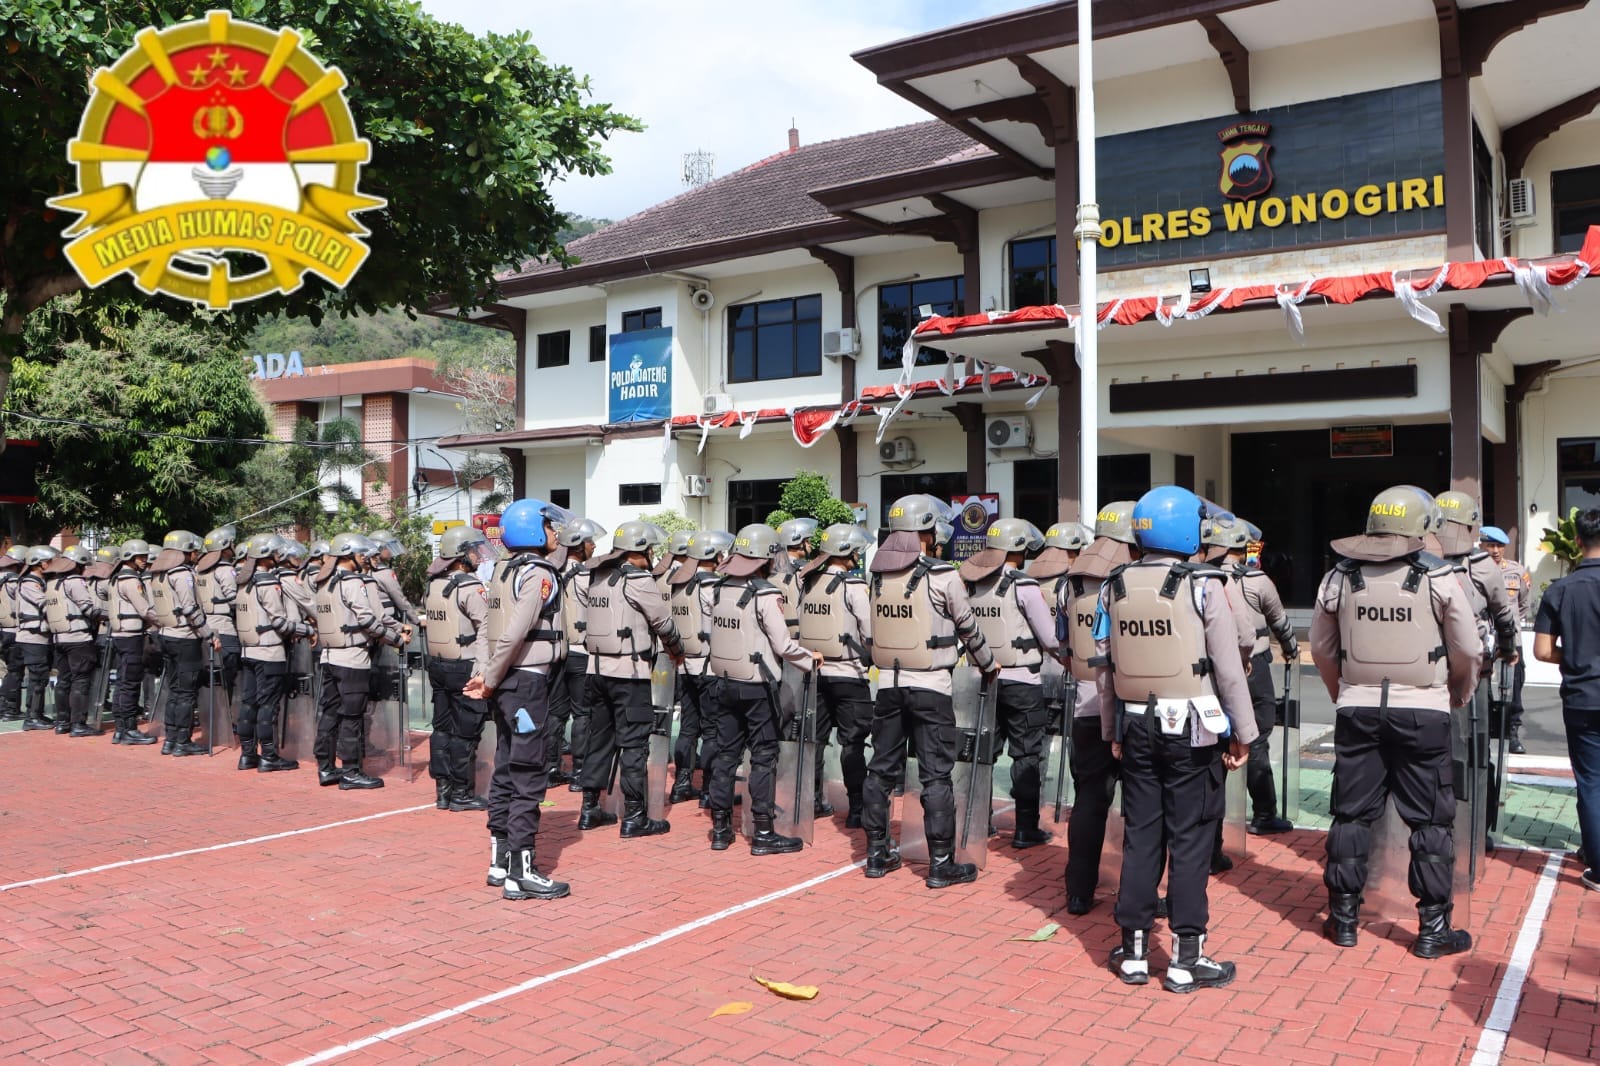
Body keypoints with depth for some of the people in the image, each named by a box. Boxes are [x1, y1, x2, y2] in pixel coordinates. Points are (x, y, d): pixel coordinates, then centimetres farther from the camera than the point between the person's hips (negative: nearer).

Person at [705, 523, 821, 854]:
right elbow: (783, 645, -15)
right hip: (758, 687, -6)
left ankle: (720, 829, 19)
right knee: (764, 757, 2)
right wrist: (812, 659, 0)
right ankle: (763, 833, 6)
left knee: (726, 753, 12)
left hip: (727, 682, 6)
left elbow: (720, 634, 6)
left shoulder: (720, 590, 3)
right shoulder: (765, 595, -16)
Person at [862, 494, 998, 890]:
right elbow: (968, 629, 0)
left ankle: (877, 854, 22)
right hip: (930, 685, -5)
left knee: (882, 768, 12)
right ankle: (941, 864, 6)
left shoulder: (877, 575, 4)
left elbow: (880, 626, 11)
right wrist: (989, 667, 16)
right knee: (936, 775, 1)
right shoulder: (942, 575, -10)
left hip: (887, 682, 5)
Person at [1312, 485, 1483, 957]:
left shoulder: (1339, 578, 1)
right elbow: (1468, 652, 0)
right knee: (1431, 821, 8)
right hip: (1423, 712, -2)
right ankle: (1432, 928, 13)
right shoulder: (1439, 578, -6)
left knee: (1352, 814, 11)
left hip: (1357, 711, 3)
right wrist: (1459, 696, 18)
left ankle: (1343, 919, 19)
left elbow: (1321, 648, 9)